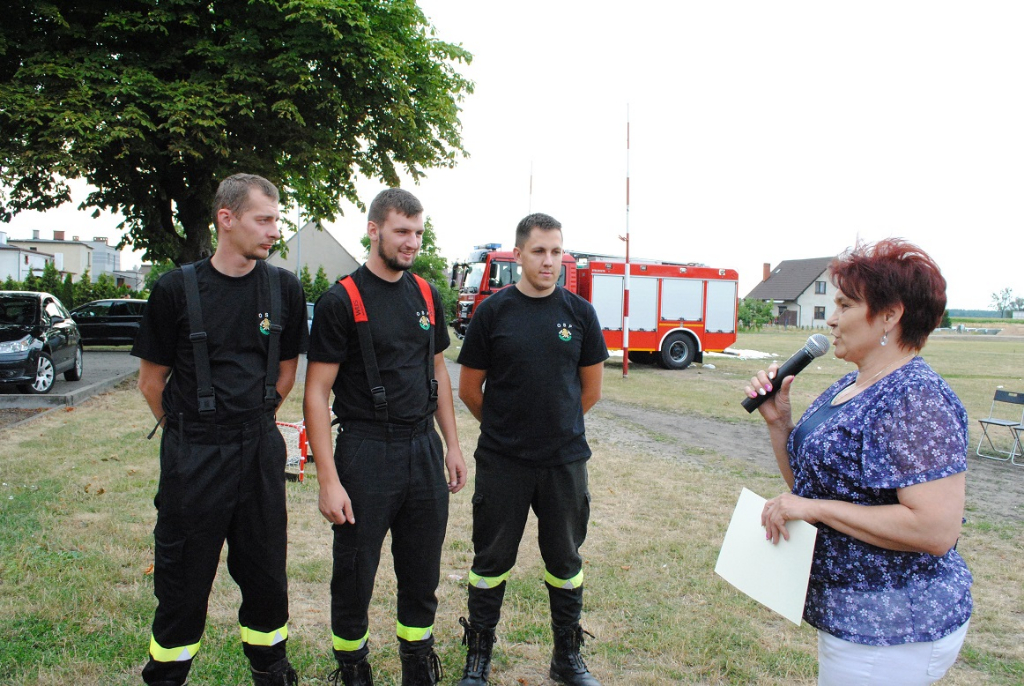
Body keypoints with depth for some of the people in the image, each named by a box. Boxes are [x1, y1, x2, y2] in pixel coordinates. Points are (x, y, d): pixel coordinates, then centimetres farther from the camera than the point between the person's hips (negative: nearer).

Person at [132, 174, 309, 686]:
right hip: (193, 456, -2)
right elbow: (151, 380, 3)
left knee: (266, 572, 13)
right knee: (183, 579, 10)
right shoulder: (176, 289, -7)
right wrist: (188, 431, 10)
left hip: (260, 451, 2)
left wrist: (254, 422, 12)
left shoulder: (283, 288, 0)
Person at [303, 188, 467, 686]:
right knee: (355, 575, 8)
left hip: (424, 450, 5)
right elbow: (317, 393, -11)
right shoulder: (341, 301, -9)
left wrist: (452, 445, 12)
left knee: (422, 573, 15)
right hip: (367, 453, -5)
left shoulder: (426, 295, 9)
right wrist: (329, 480, -15)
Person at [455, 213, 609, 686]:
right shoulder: (493, 311, -4)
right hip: (502, 463, -1)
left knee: (565, 559, 14)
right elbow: (469, 389, 2)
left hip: (565, 461, 2)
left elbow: (591, 388, 9)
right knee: (492, 559, 10)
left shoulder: (579, 312, 1)